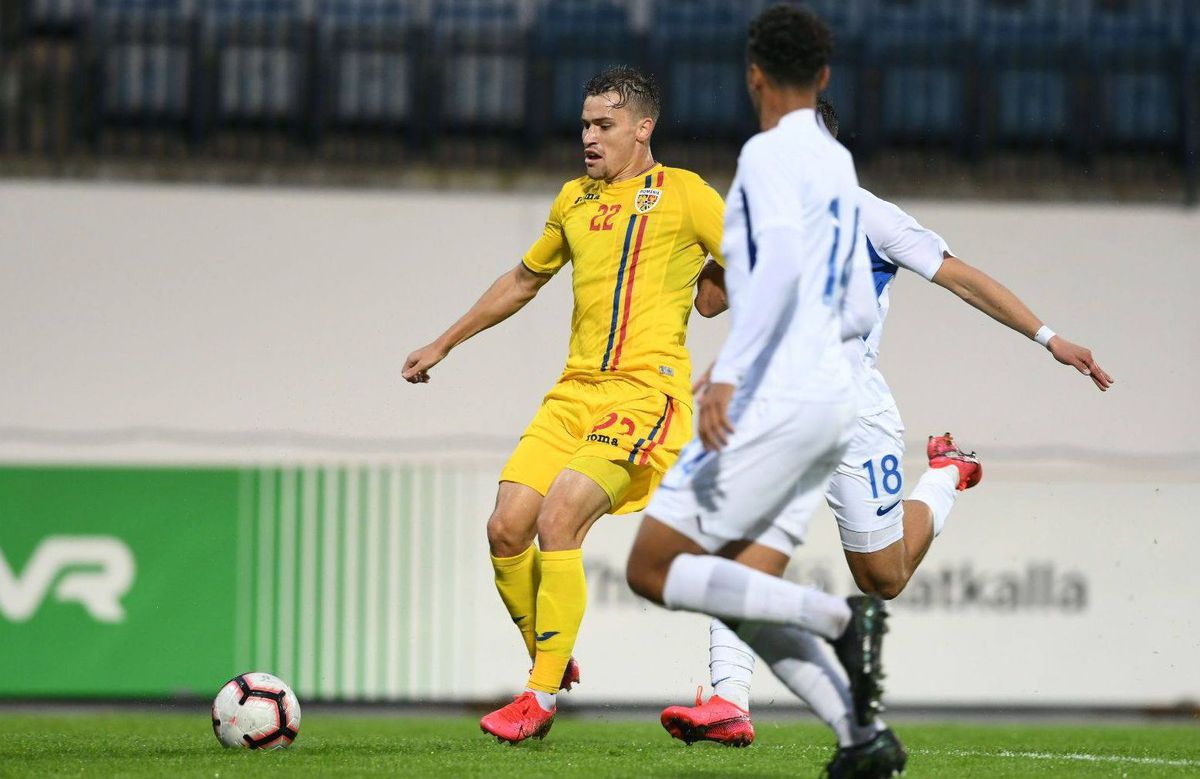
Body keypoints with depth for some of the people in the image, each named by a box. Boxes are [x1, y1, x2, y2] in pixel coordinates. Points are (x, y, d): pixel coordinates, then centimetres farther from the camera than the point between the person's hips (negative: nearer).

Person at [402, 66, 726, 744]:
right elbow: (524, 281, 33)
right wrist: (444, 345, 37)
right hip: (576, 388, 6)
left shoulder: (683, 193, 1)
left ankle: (542, 697, -14)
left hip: (645, 387, -6)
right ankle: (553, 665, 14)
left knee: (557, 523, -21)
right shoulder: (575, 199, 19)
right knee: (506, 530, -7)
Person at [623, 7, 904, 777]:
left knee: (652, 569, -5)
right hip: (834, 399, 9)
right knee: (741, 594, 9)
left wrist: (729, 375, -28)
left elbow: (782, 261, -25)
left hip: (776, 401, -9)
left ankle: (838, 616, -18)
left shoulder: (771, 153, -7)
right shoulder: (840, 165, 19)